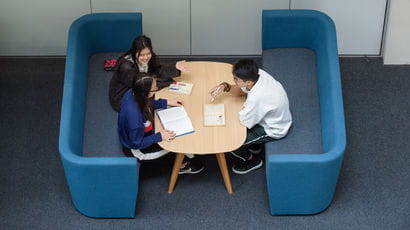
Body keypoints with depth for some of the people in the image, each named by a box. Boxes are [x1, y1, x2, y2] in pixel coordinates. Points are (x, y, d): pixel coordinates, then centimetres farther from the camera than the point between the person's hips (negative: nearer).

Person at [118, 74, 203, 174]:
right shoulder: (135, 116, -43)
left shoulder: (132, 93, -19)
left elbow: (147, 105, 6)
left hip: (141, 134, 8)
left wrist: (167, 102, 3)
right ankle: (182, 165, 34)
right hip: (140, 148, -8)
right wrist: (159, 137, -27)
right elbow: (137, 144, -28)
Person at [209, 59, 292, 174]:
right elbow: (241, 91, 2)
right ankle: (255, 145, 34)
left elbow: (244, 122, -25)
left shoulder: (256, 97, -41)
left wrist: (245, 107, -9)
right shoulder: (258, 74, -19)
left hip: (273, 131, -8)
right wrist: (225, 87, -14)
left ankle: (253, 160, 21)